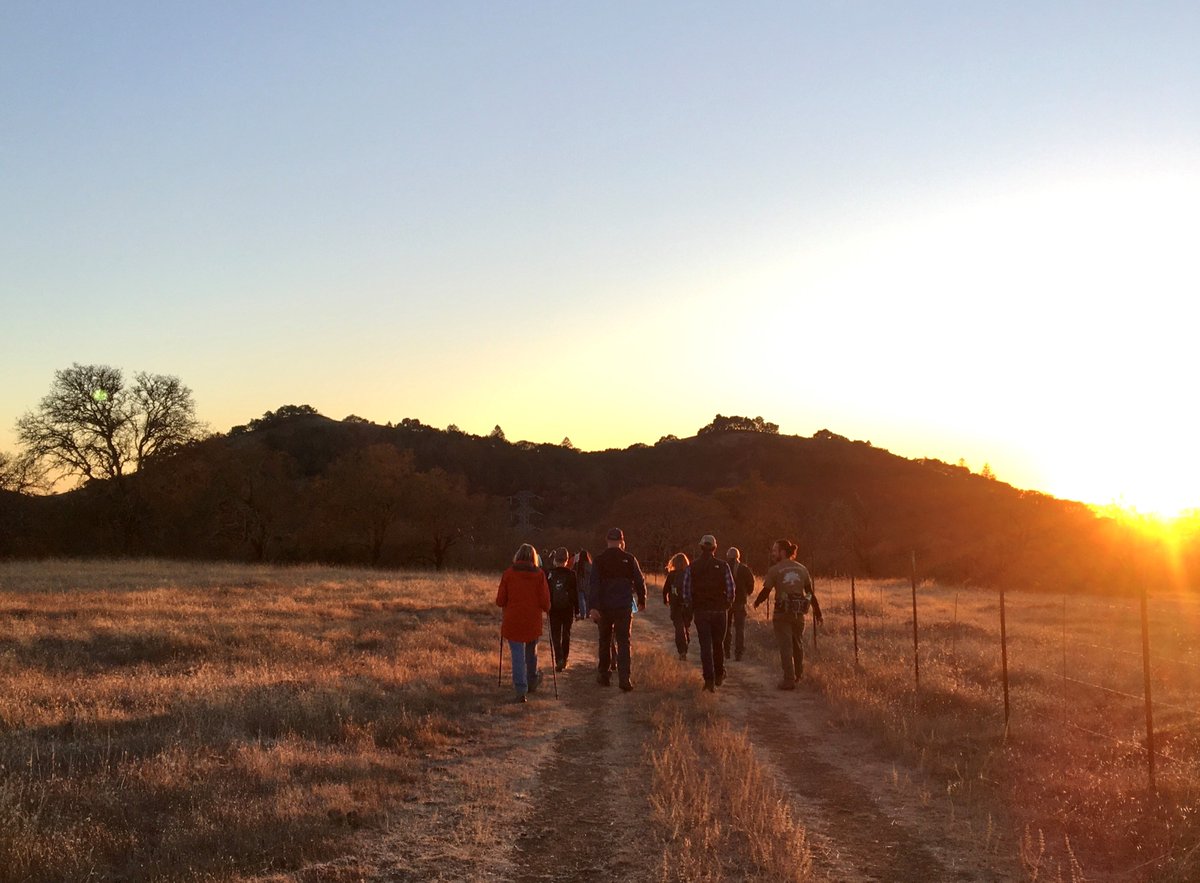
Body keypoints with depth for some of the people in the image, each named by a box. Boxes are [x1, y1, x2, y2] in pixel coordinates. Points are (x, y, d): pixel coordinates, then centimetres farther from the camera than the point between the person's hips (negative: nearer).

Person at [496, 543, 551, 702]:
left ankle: (521, 689, -11)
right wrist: (546, 609, 17)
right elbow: (545, 601, -5)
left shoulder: (508, 574, -4)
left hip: (513, 621, -1)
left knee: (517, 655, -1)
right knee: (531, 653, 21)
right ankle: (532, 682, 36)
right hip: (533, 621, 2)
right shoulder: (539, 574, -3)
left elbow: (500, 601, -2)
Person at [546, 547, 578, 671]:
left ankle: (559, 659, -14)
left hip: (553, 609, -1)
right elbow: (576, 593, 0)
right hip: (568, 609, 1)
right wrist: (577, 611, 8)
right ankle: (564, 660, 22)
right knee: (566, 635, 16)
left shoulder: (549, 574, -6)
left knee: (555, 635, 3)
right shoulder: (571, 574, -4)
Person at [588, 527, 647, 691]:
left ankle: (603, 675, 21)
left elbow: (593, 584, -10)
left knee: (605, 641, 16)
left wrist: (592, 607, -14)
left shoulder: (599, 560, -2)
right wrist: (642, 601, 18)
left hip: (604, 608, 1)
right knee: (623, 642, 1)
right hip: (624, 607, -1)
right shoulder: (629, 559, -2)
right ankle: (624, 679, -10)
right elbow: (640, 581, 3)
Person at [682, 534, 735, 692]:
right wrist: (727, 605, 10)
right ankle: (719, 676, 26)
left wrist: (691, 607, 11)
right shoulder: (723, 566, -3)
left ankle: (709, 679, -9)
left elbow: (686, 591, -3)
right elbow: (731, 589, -5)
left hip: (700, 611, 0)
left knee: (705, 645, 1)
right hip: (720, 611, 0)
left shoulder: (692, 567, -2)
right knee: (718, 644, 16)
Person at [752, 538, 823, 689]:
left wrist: (756, 602, 14)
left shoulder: (775, 570, -8)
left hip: (782, 613, -5)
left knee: (785, 646, 0)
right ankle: (798, 675, 35)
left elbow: (765, 592, -6)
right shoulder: (802, 569, 6)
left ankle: (789, 680, -1)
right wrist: (817, 612, 15)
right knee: (797, 644, 20)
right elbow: (810, 593, 8)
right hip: (798, 612, 5)